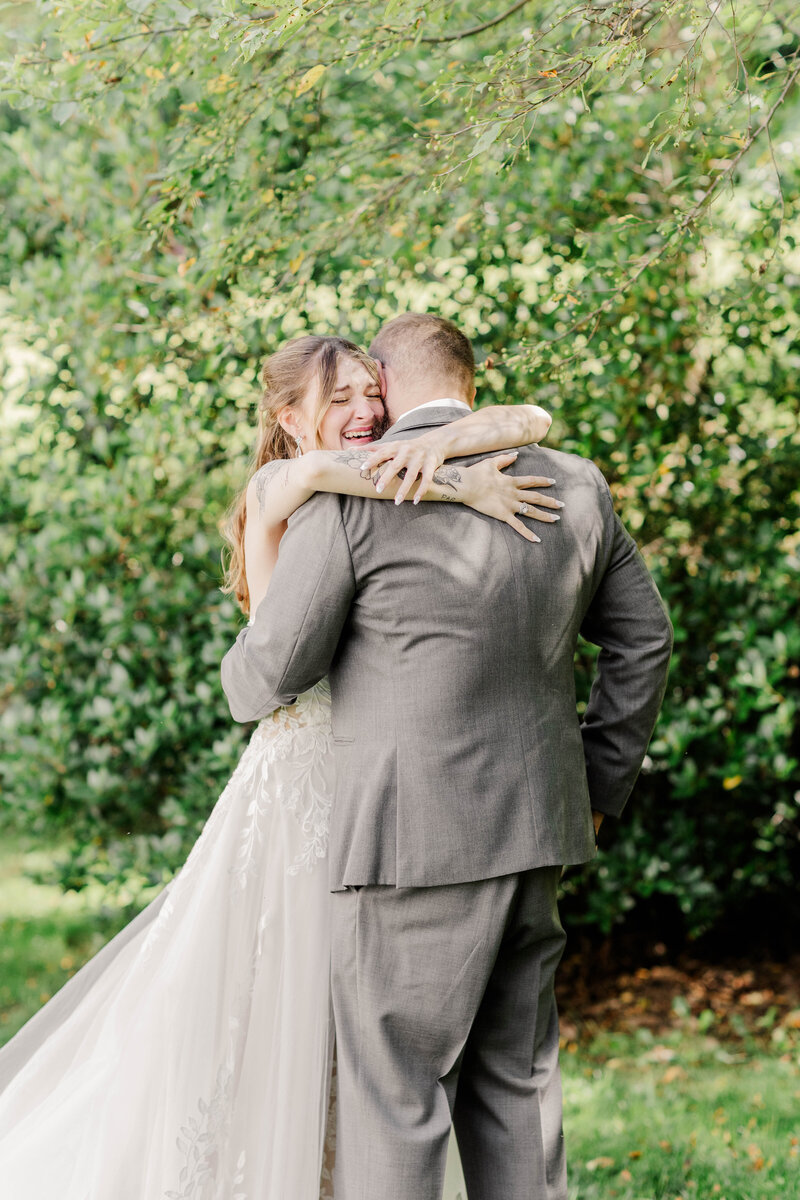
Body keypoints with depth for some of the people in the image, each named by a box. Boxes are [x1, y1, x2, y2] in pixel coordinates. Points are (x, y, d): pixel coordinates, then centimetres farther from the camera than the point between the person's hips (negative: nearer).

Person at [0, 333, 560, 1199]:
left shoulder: (395, 504, 8)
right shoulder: (275, 497, -4)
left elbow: (534, 422, -3)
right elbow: (306, 474, -30)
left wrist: (430, 451, -22)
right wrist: (460, 488, -31)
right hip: (297, 785, -5)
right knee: (257, 1021, 0)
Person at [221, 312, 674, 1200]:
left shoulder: (353, 491, -9)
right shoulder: (575, 487, 9)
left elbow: (275, 667, -5)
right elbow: (643, 638, 17)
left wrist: (241, 683, 19)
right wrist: (598, 783, 24)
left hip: (417, 836, -6)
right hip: (534, 831, 6)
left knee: (395, 1097, 1)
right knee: (515, 1086, 15)